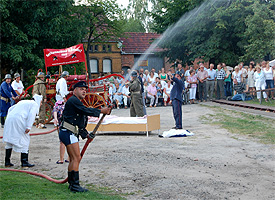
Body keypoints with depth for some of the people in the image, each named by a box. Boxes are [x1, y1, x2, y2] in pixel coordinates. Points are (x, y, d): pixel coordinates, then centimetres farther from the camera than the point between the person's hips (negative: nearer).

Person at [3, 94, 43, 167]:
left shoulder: (22, 102, 31)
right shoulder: (35, 104, 8)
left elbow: (10, 109, 27)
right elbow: (31, 114, -10)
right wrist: (28, 126, -16)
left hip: (9, 120, 8)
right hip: (19, 121, -7)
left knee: (9, 141, 14)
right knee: (24, 141, 2)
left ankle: (7, 162, 18)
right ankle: (24, 162, 1)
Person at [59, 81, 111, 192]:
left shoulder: (77, 103, 23)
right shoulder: (73, 100, -9)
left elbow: (80, 124, 24)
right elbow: (86, 111, -20)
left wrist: (86, 134, 19)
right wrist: (101, 111, -16)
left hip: (72, 134, 11)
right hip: (68, 133, -11)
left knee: (73, 159, 14)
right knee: (76, 158, -12)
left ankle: (71, 183, 22)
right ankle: (75, 185, -10)